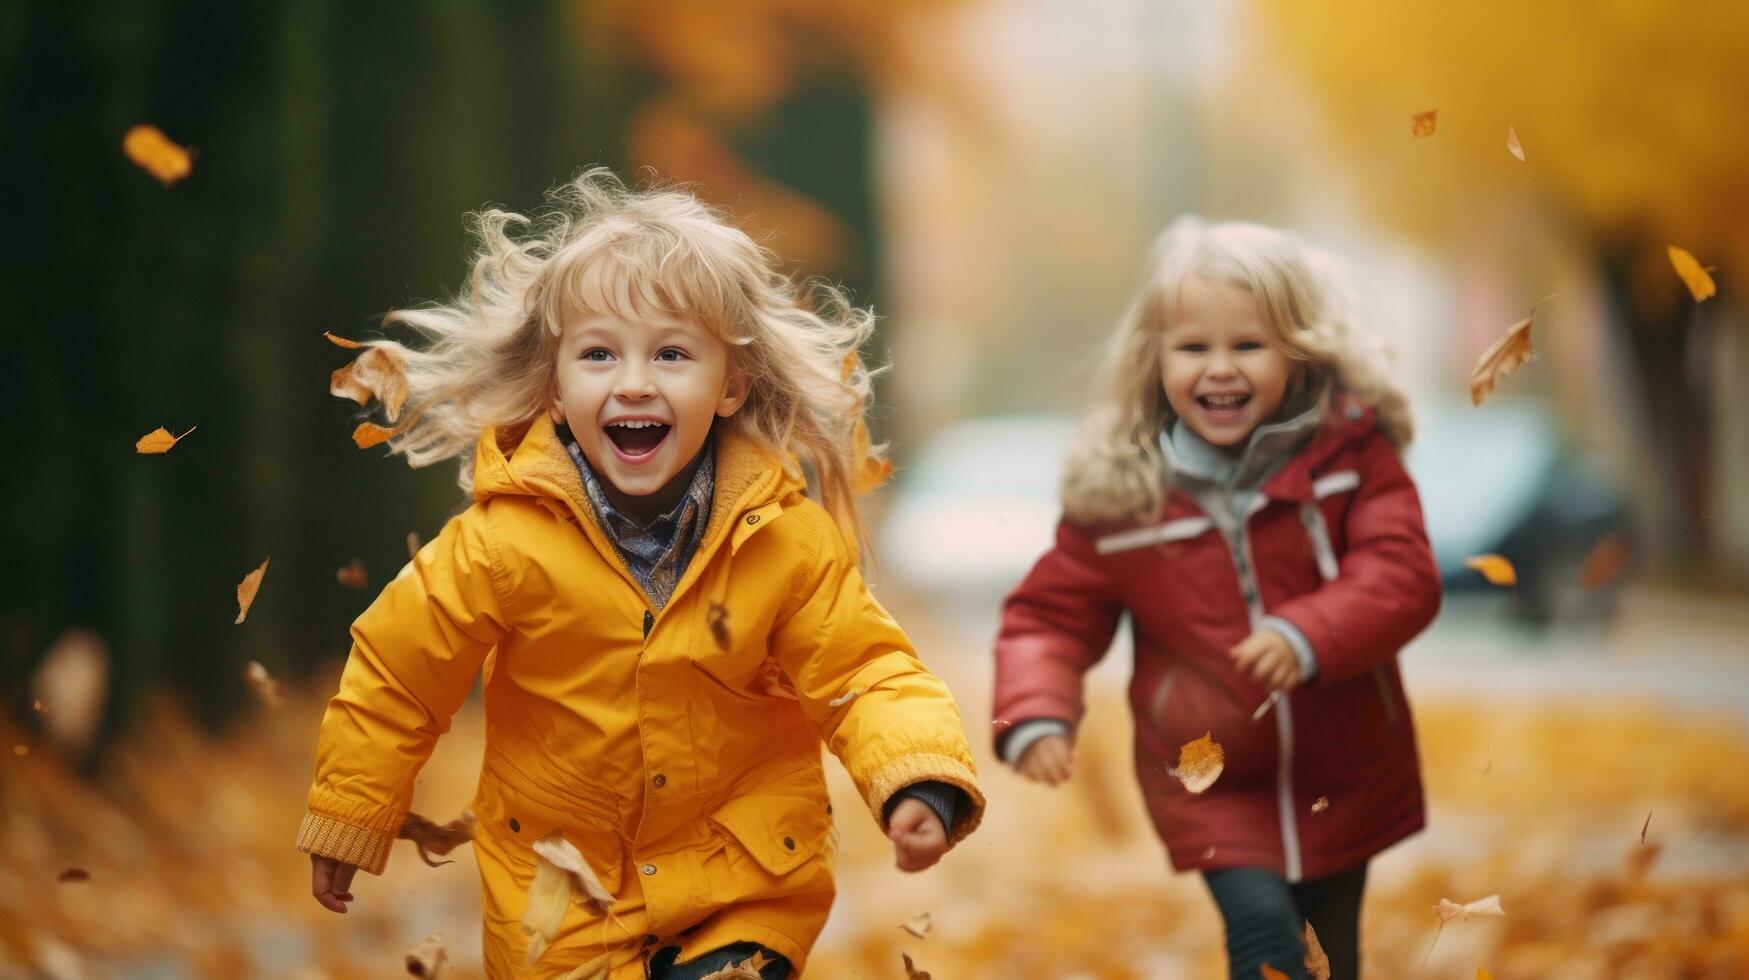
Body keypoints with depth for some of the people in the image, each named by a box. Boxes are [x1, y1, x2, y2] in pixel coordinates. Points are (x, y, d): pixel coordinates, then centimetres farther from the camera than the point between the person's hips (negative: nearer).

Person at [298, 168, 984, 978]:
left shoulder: (789, 539, -14)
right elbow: (395, 674, -6)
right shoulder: (505, 543, -18)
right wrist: (345, 821, 3)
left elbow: (859, 673, -9)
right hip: (561, 882, 0)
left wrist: (919, 783, -27)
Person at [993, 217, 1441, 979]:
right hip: (1210, 785, -1)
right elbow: (1050, 612, -2)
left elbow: (1402, 574, -19)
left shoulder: (1350, 450, -11)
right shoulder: (1118, 491, -10)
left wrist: (1310, 635, -35)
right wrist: (1035, 715, -20)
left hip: (1340, 782, 1)